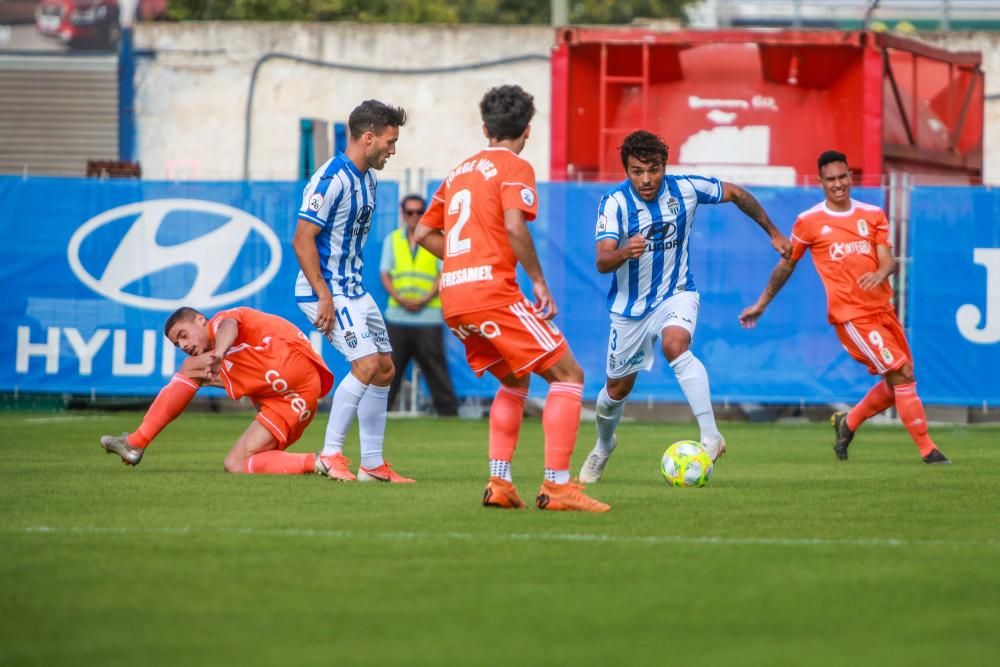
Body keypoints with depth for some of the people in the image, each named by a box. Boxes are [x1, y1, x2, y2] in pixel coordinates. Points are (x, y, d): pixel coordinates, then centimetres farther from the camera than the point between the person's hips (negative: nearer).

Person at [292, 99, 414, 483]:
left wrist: (350, 286, 20)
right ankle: (331, 453, -10)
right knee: (366, 363, -19)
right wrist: (325, 296, -24)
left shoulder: (368, 179, 11)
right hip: (326, 290, -10)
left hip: (353, 289, 10)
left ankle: (372, 464, 15)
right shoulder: (331, 179, -18)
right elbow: (302, 239, -21)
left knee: (384, 368, 9)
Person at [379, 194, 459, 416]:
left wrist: (424, 300, -13)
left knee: (435, 366, -4)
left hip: (428, 314, -2)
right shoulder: (392, 239, 13)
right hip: (397, 315, 2)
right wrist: (400, 299, -9)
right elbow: (385, 274, 8)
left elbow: (444, 274, 0)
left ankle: (448, 411, -2)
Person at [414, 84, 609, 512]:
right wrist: (538, 281, -9)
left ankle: (498, 483, 11)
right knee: (567, 375, -1)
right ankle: (556, 485, -10)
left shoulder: (460, 171, 21)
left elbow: (423, 233, 24)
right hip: (492, 291, -8)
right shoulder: (514, 168, -2)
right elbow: (514, 226, -18)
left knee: (514, 381, 24)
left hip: (452, 298, 8)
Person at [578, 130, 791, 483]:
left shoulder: (685, 189, -13)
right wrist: (625, 252, -53)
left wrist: (773, 233, 12)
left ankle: (711, 435, -35)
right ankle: (603, 446, 44)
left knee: (675, 345, -33)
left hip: (676, 294, -1)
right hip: (631, 305, 1)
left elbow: (736, 194, 5)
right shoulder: (614, 203, -20)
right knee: (617, 389, 13)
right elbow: (602, 261, -31)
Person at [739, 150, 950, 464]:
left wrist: (880, 273, -24)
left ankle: (848, 423, 30)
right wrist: (761, 304, 16)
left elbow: (888, 259, 0)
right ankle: (927, 449, -7)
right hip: (850, 314, -5)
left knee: (897, 383, 7)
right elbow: (786, 265, 11)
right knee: (902, 374, -13)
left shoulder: (873, 215, 9)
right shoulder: (809, 222, 0)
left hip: (882, 307, 5)